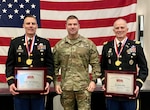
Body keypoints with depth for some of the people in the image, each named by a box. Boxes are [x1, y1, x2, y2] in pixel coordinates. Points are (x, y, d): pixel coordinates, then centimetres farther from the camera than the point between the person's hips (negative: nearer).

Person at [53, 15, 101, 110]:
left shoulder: (89, 44, 2)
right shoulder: (59, 45, 6)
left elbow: (95, 64, 2)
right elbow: (55, 66, 8)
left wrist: (93, 80, -6)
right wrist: (56, 83, 2)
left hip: (84, 86, -1)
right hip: (65, 87, 2)